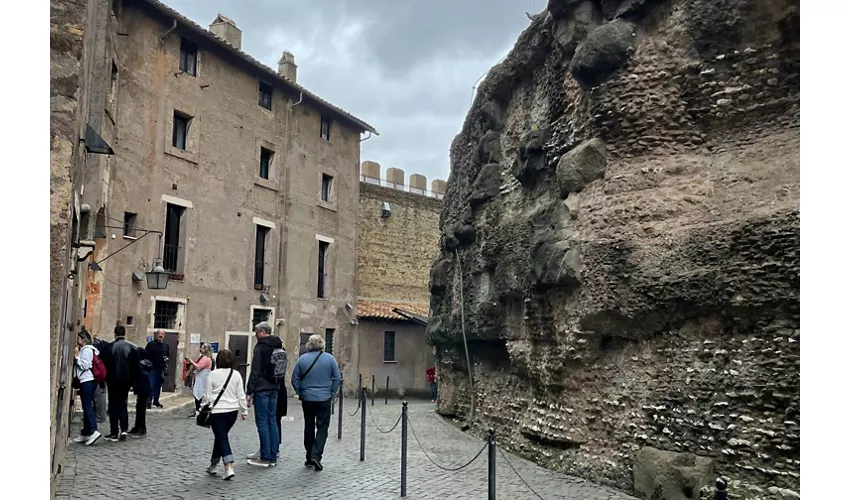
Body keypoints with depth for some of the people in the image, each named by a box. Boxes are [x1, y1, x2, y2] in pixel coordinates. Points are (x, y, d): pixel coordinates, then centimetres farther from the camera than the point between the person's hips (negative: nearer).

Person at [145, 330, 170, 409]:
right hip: (152, 368, -5)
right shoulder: (151, 344, -3)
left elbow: (168, 354, 24)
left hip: (161, 369, 5)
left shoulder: (166, 345, 12)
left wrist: (167, 359, 3)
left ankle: (156, 401, 20)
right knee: (151, 385, -7)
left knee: (158, 385, 10)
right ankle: (149, 401, -3)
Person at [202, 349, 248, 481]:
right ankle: (213, 466, 31)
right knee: (221, 436, 19)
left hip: (217, 411, -4)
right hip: (232, 411, 4)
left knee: (222, 438, -2)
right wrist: (244, 411, 12)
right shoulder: (236, 375, 1)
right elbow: (241, 395, 4)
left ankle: (229, 468, -15)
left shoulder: (213, 374, -8)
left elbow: (207, 395, -3)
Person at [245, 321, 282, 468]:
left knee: (262, 422, -3)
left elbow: (255, 372, -15)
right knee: (272, 421, 11)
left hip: (262, 389, -8)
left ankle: (265, 458, 0)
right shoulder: (279, 347, 13)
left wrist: (249, 392, -12)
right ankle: (273, 457, 15)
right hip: (274, 388, 8)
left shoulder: (260, 347, -11)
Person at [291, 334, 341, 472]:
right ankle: (316, 456, -12)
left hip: (307, 399, 2)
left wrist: (300, 393, 11)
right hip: (324, 399, -2)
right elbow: (337, 378, -3)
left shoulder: (302, 359, -1)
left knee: (309, 427, 14)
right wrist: (331, 393, 6)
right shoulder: (329, 358, -4)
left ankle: (309, 457, 19)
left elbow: (295, 379, 1)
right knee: (322, 427, 3)